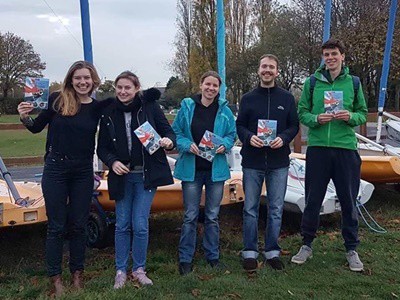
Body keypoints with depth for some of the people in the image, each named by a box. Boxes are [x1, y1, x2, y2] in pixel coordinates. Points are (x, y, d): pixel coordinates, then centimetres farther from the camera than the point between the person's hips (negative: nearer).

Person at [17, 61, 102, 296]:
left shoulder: (98, 107, 0)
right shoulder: (57, 100, -6)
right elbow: (37, 127, 3)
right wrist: (25, 117, -15)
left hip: (83, 172, 2)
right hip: (55, 170, -2)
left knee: (78, 225, 12)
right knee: (57, 226, 7)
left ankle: (77, 272, 28)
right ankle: (55, 276, 22)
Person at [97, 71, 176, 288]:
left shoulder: (150, 106, -5)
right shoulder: (109, 113, -1)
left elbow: (169, 131, 0)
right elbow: (102, 148, 3)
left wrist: (169, 141, -23)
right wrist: (112, 162, -16)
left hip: (146, 176, -2)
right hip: (122, 175, 2)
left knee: (140, 225, -1)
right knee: (122, 225, 9)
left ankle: (139, 269, 20)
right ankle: (120, 271, 25)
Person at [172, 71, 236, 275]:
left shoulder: (224, 110, 3)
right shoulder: (187, 107, -1)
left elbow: (232, 134, 9)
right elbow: (176, 133, 1)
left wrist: (224, 145, -12)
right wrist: (188, 145, -17)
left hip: (216, 169, 2)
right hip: (191, 168, -1)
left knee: (212, 216, 12)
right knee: (190, 216, 4)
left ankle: (213, 256, 27)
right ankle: (185, 259, 16)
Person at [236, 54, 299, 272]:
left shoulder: (287, 98, 7)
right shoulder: (248, 98, 8)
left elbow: (294, 125, 5)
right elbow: (240, 125, 6)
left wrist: (283, 138, -14)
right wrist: (249, 137, -15)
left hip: (279, 162, 0)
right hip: (252, 162, 0)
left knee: (276, 209, 7)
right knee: (250, 209, 5)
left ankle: (272, 252, 21)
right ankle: (250, 252, 16)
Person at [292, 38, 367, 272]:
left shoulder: (353, 82, 7)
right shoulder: (312, 82, 5)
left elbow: (363, 114, 10)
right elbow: (302, 112, 6)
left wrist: (351, 117, -11)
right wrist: (316, 119, -14)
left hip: (346, 148, 1)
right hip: (318, 147, 0)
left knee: (349, 200, 8)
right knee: (313, 200, 7)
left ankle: (352, 248, 24)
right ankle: (307, 245, 22)